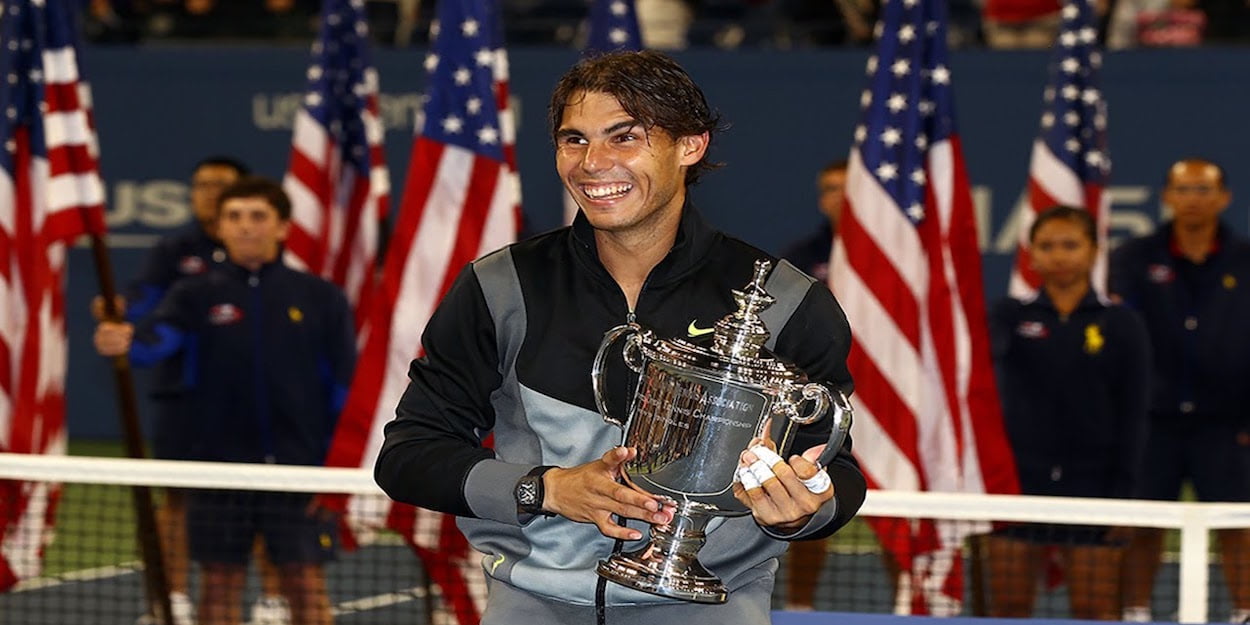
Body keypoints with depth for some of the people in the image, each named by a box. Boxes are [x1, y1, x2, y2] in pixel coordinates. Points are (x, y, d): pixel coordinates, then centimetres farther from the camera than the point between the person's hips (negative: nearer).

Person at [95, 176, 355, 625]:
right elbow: (158, 339, -16)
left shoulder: (321, 298, 3)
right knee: (219, 584, 6)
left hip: (299, 469, -1)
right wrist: (123, 343, -40)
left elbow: (345, 390, 4)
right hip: (218, 468, 1)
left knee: (306, 586, 0)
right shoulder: (195, 296, 4)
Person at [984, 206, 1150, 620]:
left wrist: (1123, 493, -6)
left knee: (1096, 614, 1)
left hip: (1091, 485, -1)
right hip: (1018, 483, 1)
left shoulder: (1121, 326, 2)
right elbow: (987, 345, -20)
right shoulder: (1012, 316, 4)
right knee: (1007, 610, 3)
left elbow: (1133, 417, 1)